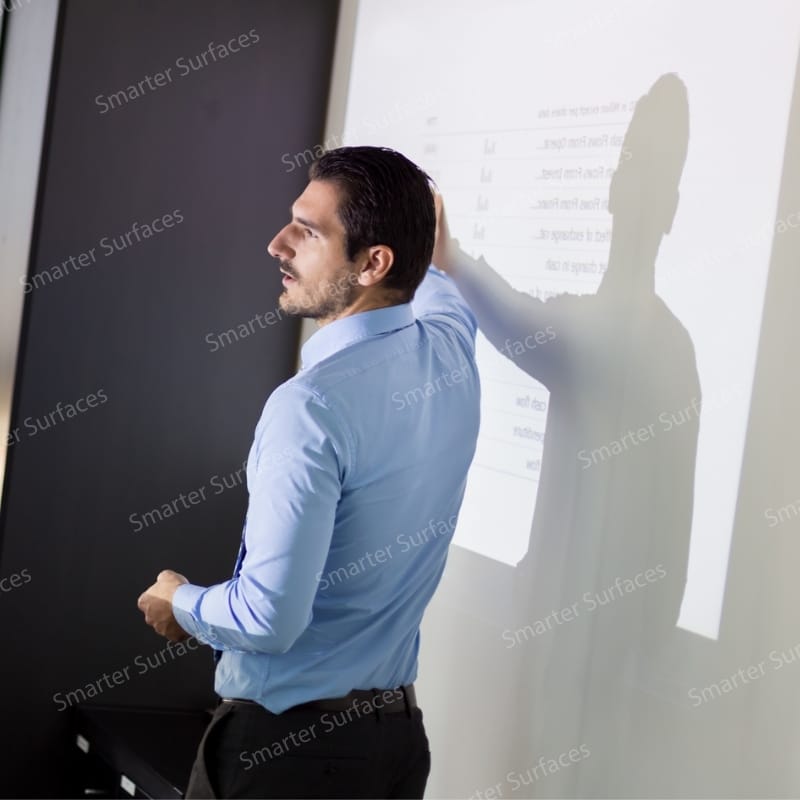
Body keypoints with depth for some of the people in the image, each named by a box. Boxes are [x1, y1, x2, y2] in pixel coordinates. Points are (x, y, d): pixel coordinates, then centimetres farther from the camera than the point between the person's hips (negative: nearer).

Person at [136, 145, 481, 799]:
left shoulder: (312, 405, -25)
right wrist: (422, 254, 46)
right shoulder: (453, 351, -2)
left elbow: (269, 616, -26)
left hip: (285, 742, -7)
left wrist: (180, 604, -5)